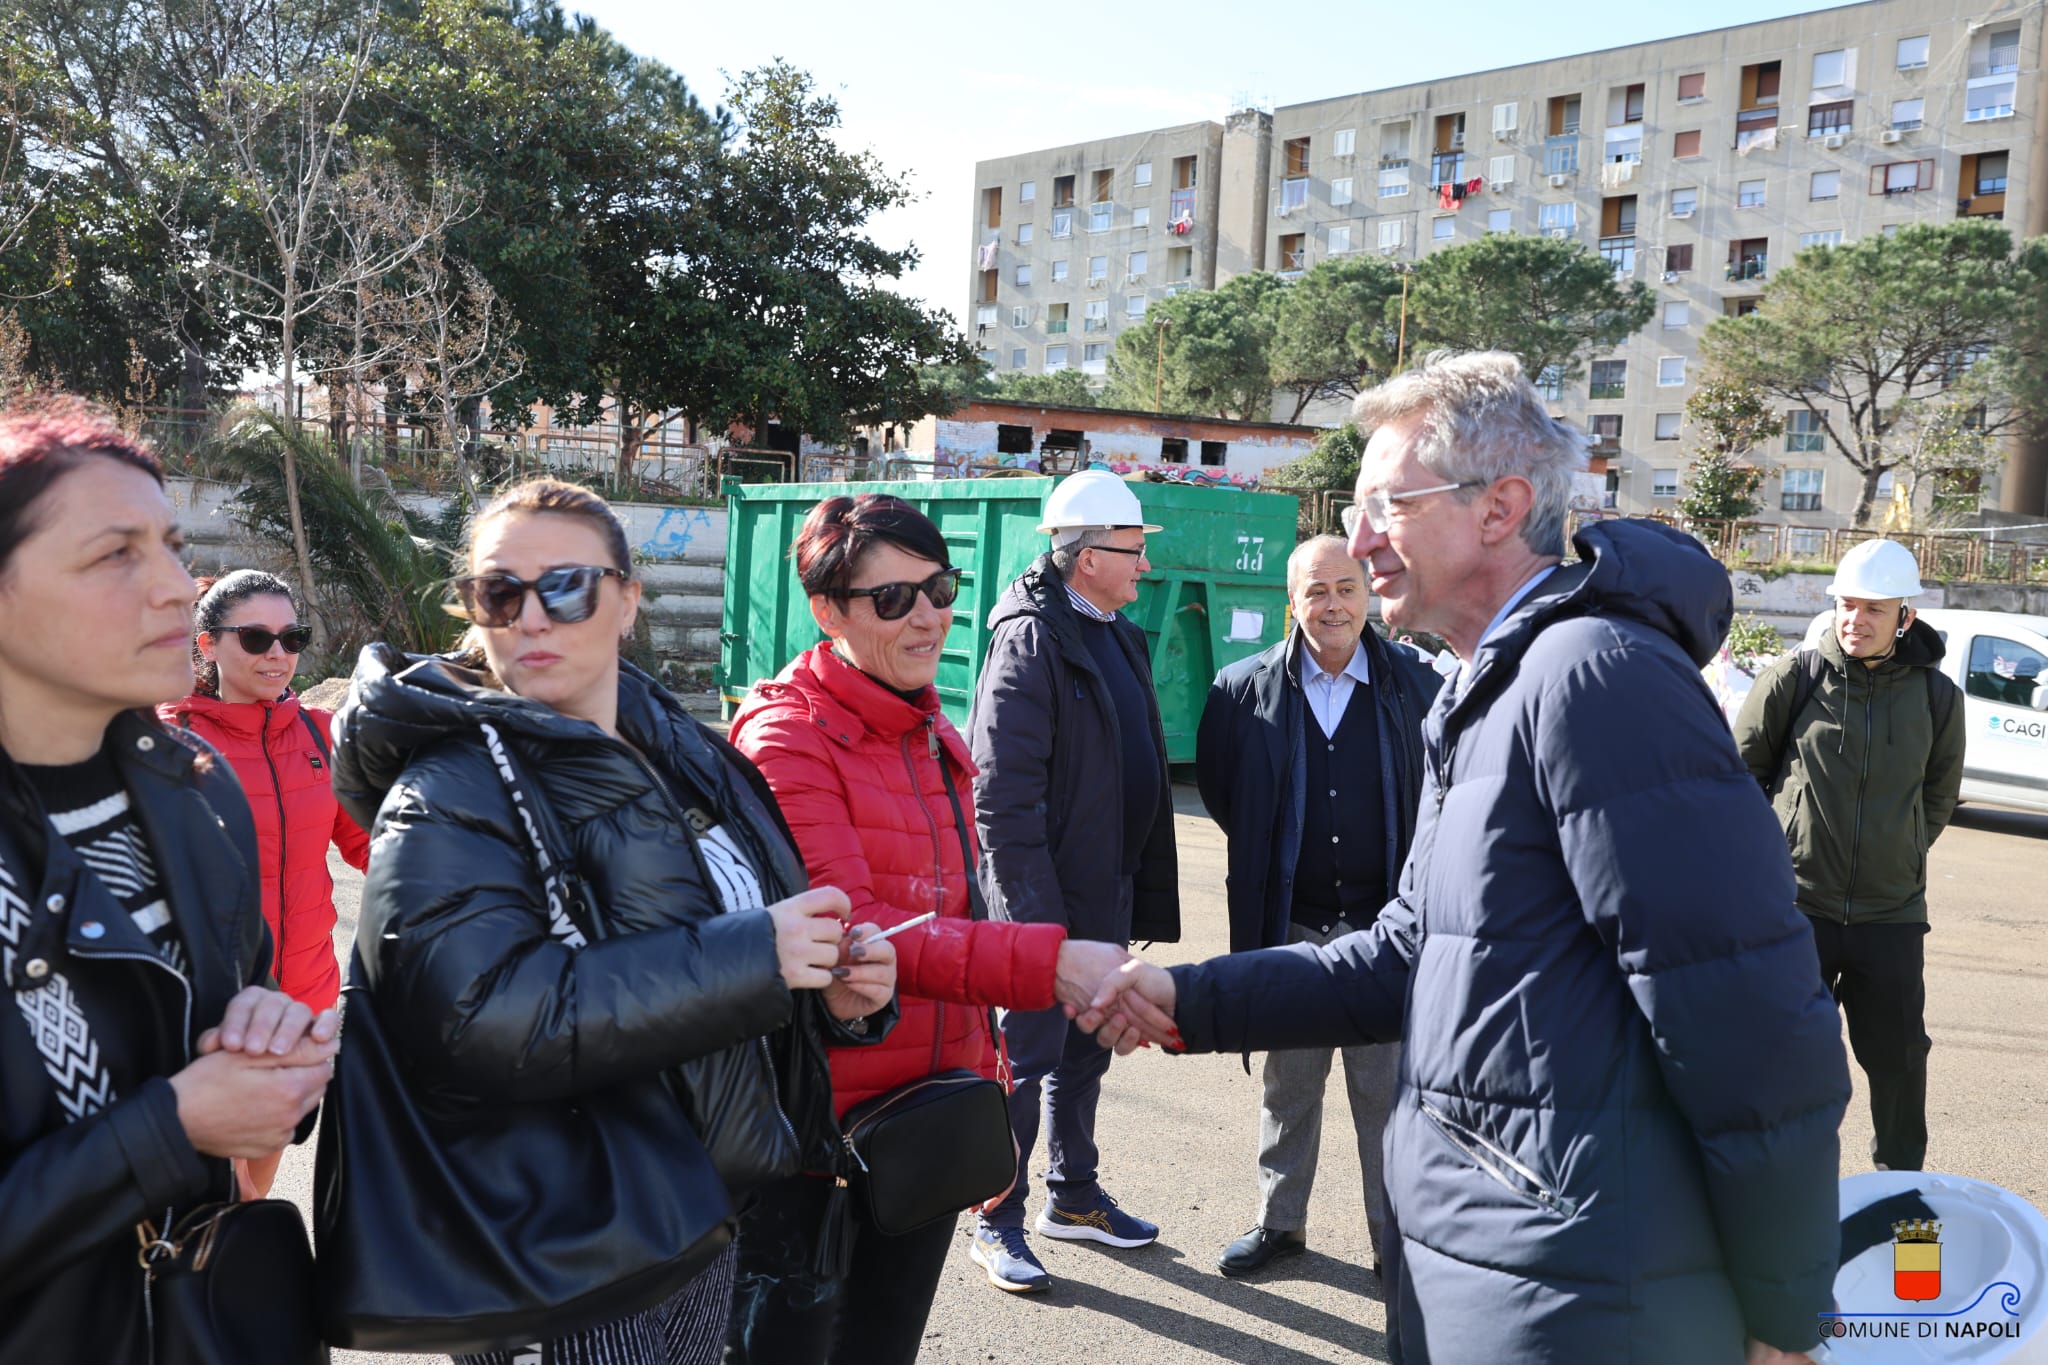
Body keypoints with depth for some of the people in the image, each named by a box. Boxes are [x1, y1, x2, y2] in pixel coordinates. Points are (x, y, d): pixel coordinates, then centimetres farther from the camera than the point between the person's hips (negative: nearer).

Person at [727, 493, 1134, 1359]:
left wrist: (981, 1071, 12)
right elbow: (846, 927, -23)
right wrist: (1047, 963, -31)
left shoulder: (934, 736, 12)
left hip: (928, 1117, 7)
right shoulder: (787, 735, -13)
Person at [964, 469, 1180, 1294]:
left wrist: (1147, 893, 14)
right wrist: (1032, 912, -22)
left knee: (1083, 1054, 19)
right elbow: (1003, 792, -20)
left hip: (1106, 898, 8)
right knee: (1025, 1059, 2)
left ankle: (1073, 1196, 35)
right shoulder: (1031, 638, -15)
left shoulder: (1119, 637, 12)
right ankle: (998, 1226, 15)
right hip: (1042, 897, -8)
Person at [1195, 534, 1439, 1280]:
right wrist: (1266, 852, 9)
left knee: (1386, 1090, 9)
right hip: (1289, 926, 1)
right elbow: (1218, 787, 10)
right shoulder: (1245, 688, -3)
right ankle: (1280, 1221, 32)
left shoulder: (1415, 682, -5)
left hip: (1385, 924, -1)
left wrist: (1416, 875, 1)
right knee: (1288, 1084, 16)